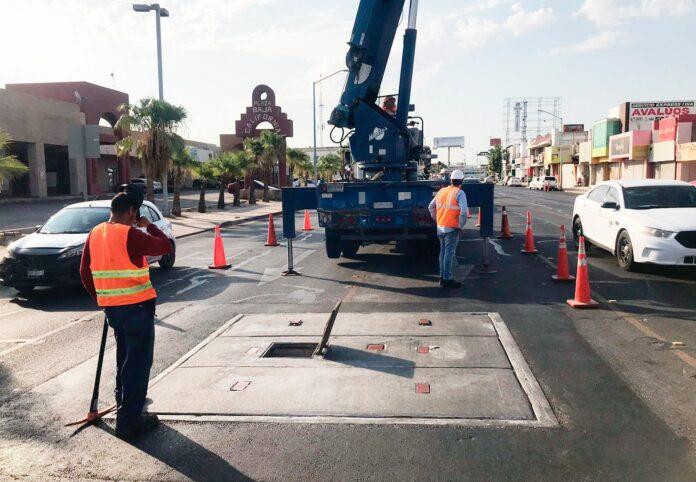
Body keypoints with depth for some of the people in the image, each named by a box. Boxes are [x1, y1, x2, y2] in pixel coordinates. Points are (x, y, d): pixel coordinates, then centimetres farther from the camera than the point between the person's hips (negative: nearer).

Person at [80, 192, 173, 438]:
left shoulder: (95, 233, 6)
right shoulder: (130, 234, -17)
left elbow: (85, 272, 11)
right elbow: (166, 246, -12)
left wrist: (100, 297, 20)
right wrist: (149, 226, 1)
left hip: (111, 307, 8)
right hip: (137, 307, -8)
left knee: (124, 357, 26)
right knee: (139, 362, 0)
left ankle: (124, 400, 42)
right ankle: (128, 419, 1)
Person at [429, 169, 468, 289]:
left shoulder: (442, 191, 8)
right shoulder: (459, 193, -11)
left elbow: (431, 206, 14)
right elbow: (463, 211, -21)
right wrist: (461, 225, -9)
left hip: (440, 227, 6)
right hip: (451, 228, -6)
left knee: (443, 252, 16)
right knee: (449, 253, -2)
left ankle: (443, 276, 24)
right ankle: (447, 279, 2)